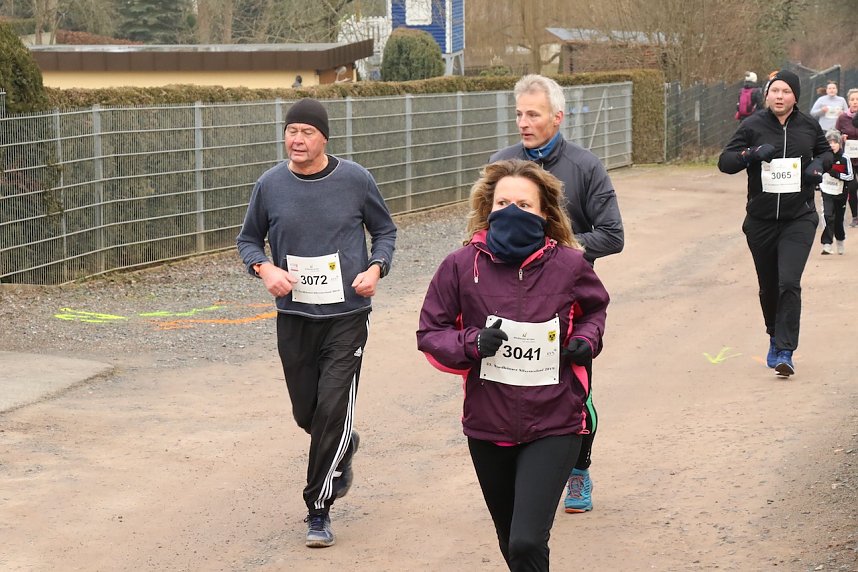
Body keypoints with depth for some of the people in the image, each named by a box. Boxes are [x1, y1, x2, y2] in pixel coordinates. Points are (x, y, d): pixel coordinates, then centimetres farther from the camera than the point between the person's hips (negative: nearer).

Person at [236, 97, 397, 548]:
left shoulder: (355, 180, -5)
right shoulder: (270, 184, -2)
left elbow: (384, 230, 8)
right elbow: (248, 239, 11)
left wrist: (376, 268, -10)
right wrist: (264, 269, -10)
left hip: (347, 314, -3)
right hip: (294, 315, 3)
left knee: (333, 409, -10)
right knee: (306, 412, 12)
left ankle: (318, 510, 1)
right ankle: (344, 449, 47)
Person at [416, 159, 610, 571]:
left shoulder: (569, 265, -6)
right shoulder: (462, 266, -8)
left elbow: (594, 308, 16)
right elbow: (430, 333, 0)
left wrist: (586, 339, -4)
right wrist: (472, 343, -19)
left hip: (553, 428, -2)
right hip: (488, 428, 2)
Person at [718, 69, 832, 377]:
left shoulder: (808, 125, 3)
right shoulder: (752, 126, -2)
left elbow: (826, 151, 21)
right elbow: (724, 161, -3)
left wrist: (819, 165, -2)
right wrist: (751, 154, -21)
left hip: (799, 219, -1)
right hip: (761, 221, 1)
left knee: (789, 282, -15)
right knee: (768, 286, 11)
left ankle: (785, 352, -12)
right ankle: (775, 337, 37)